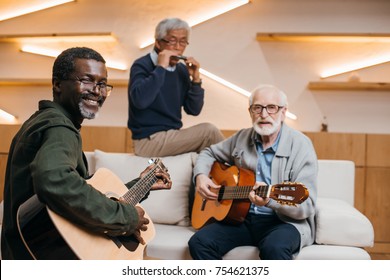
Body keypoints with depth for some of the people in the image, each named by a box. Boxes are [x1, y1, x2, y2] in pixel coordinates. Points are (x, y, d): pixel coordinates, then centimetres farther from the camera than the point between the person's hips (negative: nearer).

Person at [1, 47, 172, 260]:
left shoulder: (45, 119, 13)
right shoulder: (59, 129, -18)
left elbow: (84, 193, 15)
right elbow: (54, 181, -41)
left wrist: (140, 184, 20)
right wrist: (126, 217, -29)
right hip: (50, 255, -10)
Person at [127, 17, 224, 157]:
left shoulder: (181, 70, 8)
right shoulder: (142, 66, -10)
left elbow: (193, 110, 6)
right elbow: (140, 100, -29)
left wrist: (196, 79, -7)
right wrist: (161, 68, -24)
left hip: (172, 135, 7)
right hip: (148, 140, -7)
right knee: (209, 130, -17)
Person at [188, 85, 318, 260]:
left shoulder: (300, 145, -8)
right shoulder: (242, 138, 8)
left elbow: (306, 207, -14)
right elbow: (209, 153, 25)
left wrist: (271, 200, -32)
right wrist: (201, 176, 3)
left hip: (283, 221, -4)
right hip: (240, 217, 5)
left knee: (274, 248, -38)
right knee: (199, 243, -20)